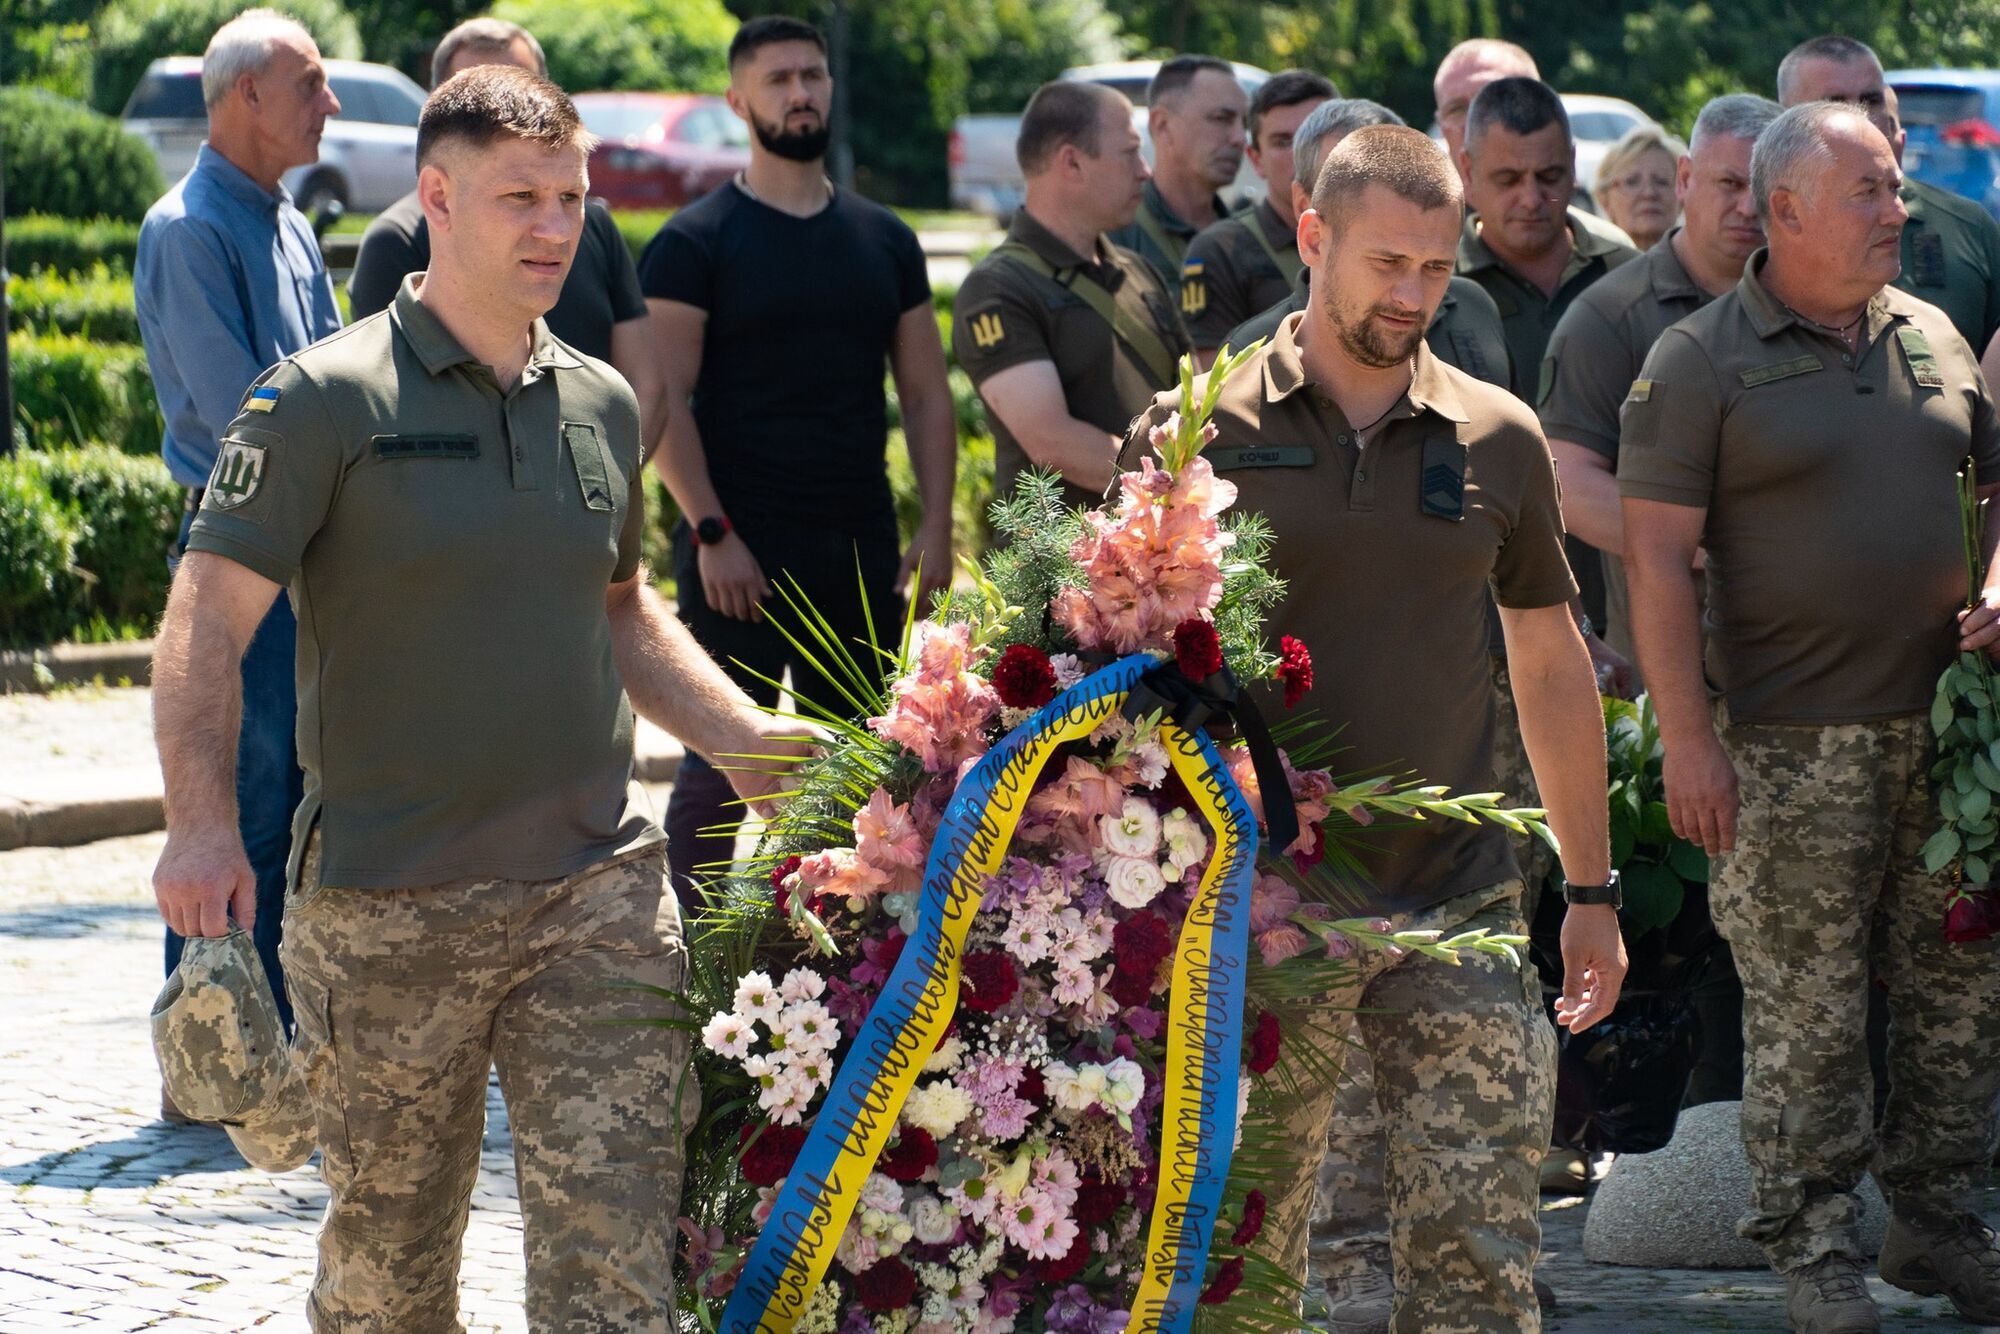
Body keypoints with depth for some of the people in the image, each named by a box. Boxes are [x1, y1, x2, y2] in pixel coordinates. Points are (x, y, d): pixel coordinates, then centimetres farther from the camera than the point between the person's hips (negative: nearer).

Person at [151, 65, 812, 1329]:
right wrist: (202, 821, -23)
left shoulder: (603, 404, 11)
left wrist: (750, 737, 13)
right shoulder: (329, 401, -5)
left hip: (601, 891, 3)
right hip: (388, 906, -3)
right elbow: (206, 620, -9)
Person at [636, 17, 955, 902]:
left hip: (861, 548, 5)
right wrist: (712, 533, -16)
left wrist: (936, 528, 3)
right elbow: (664, 402, -8)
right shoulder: (695, 244, -3)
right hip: (739, 551, -5)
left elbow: (925, 394, 14)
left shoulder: (884, 240, 13)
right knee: (722, 766, -5)